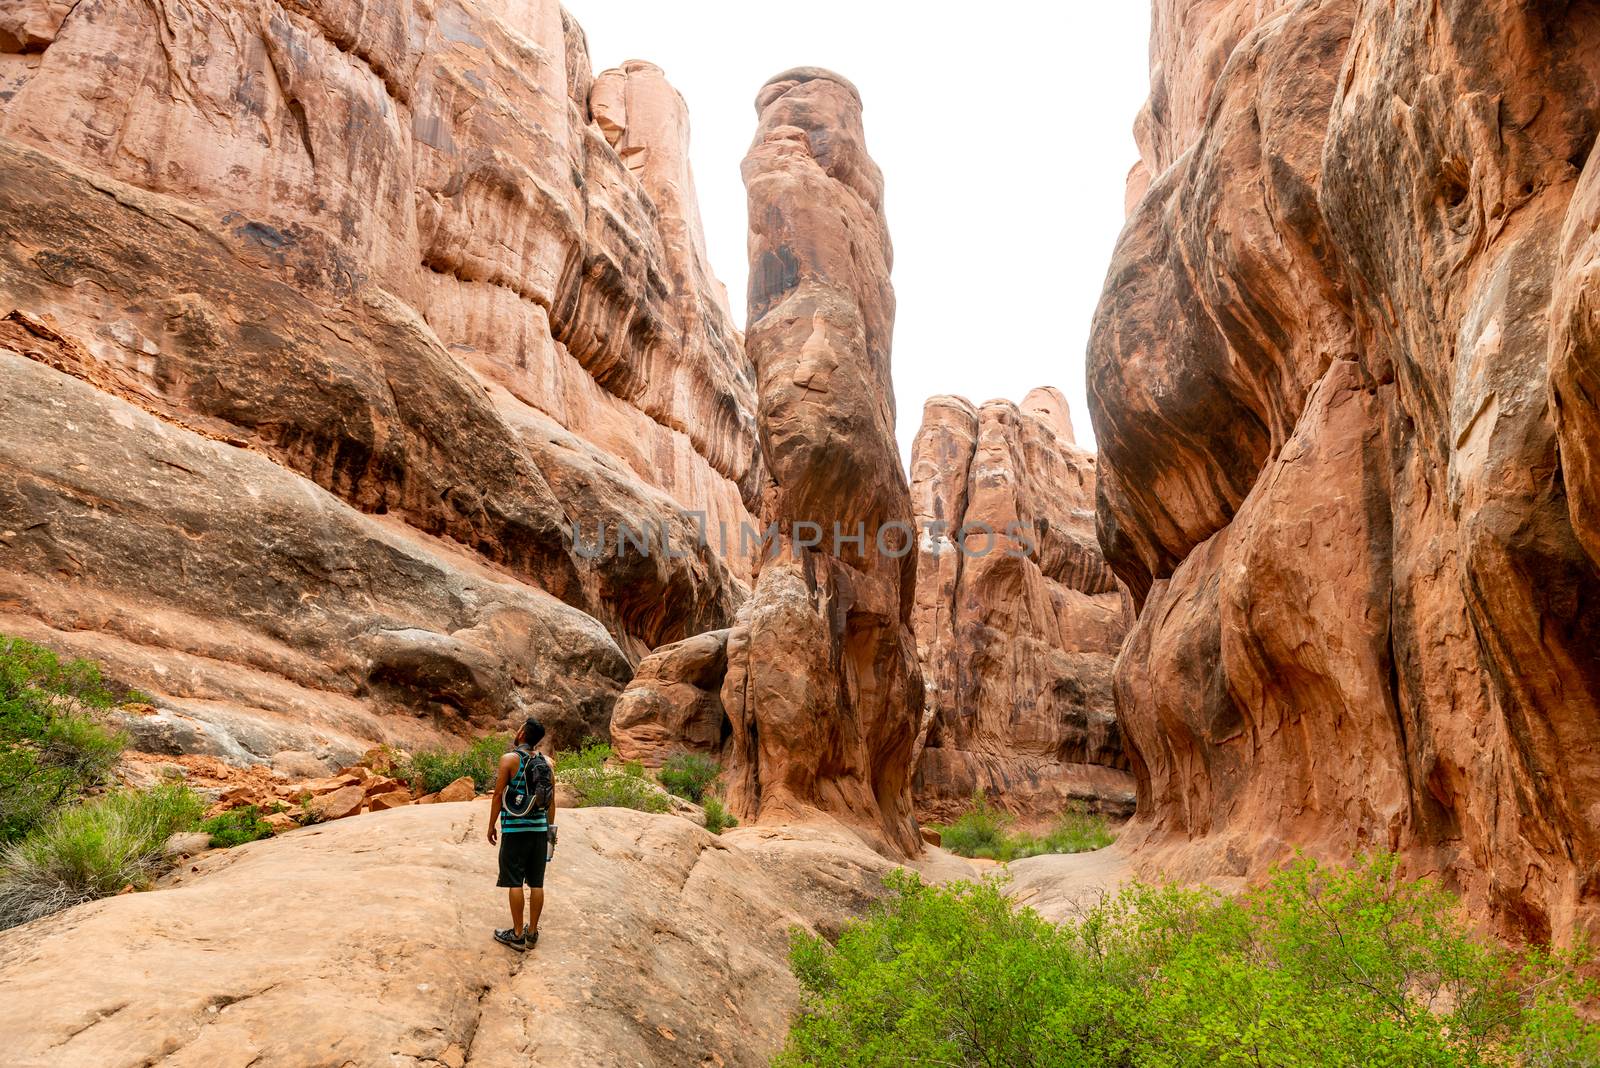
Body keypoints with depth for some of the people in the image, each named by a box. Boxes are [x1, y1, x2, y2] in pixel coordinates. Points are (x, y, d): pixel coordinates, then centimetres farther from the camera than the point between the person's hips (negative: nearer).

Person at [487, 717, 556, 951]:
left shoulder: (509, 759, -8)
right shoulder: (547, 763, 6)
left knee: (514, 882, 2)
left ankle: (517, 935, 5)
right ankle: (532, 932, 15)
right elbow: (552, 800, 8)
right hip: (540, 828, 5)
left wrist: (492, 826, 2)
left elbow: (498, 795, -7)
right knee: (536, 882, 8)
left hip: (515, 828, -4)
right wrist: (550, 828, 17)